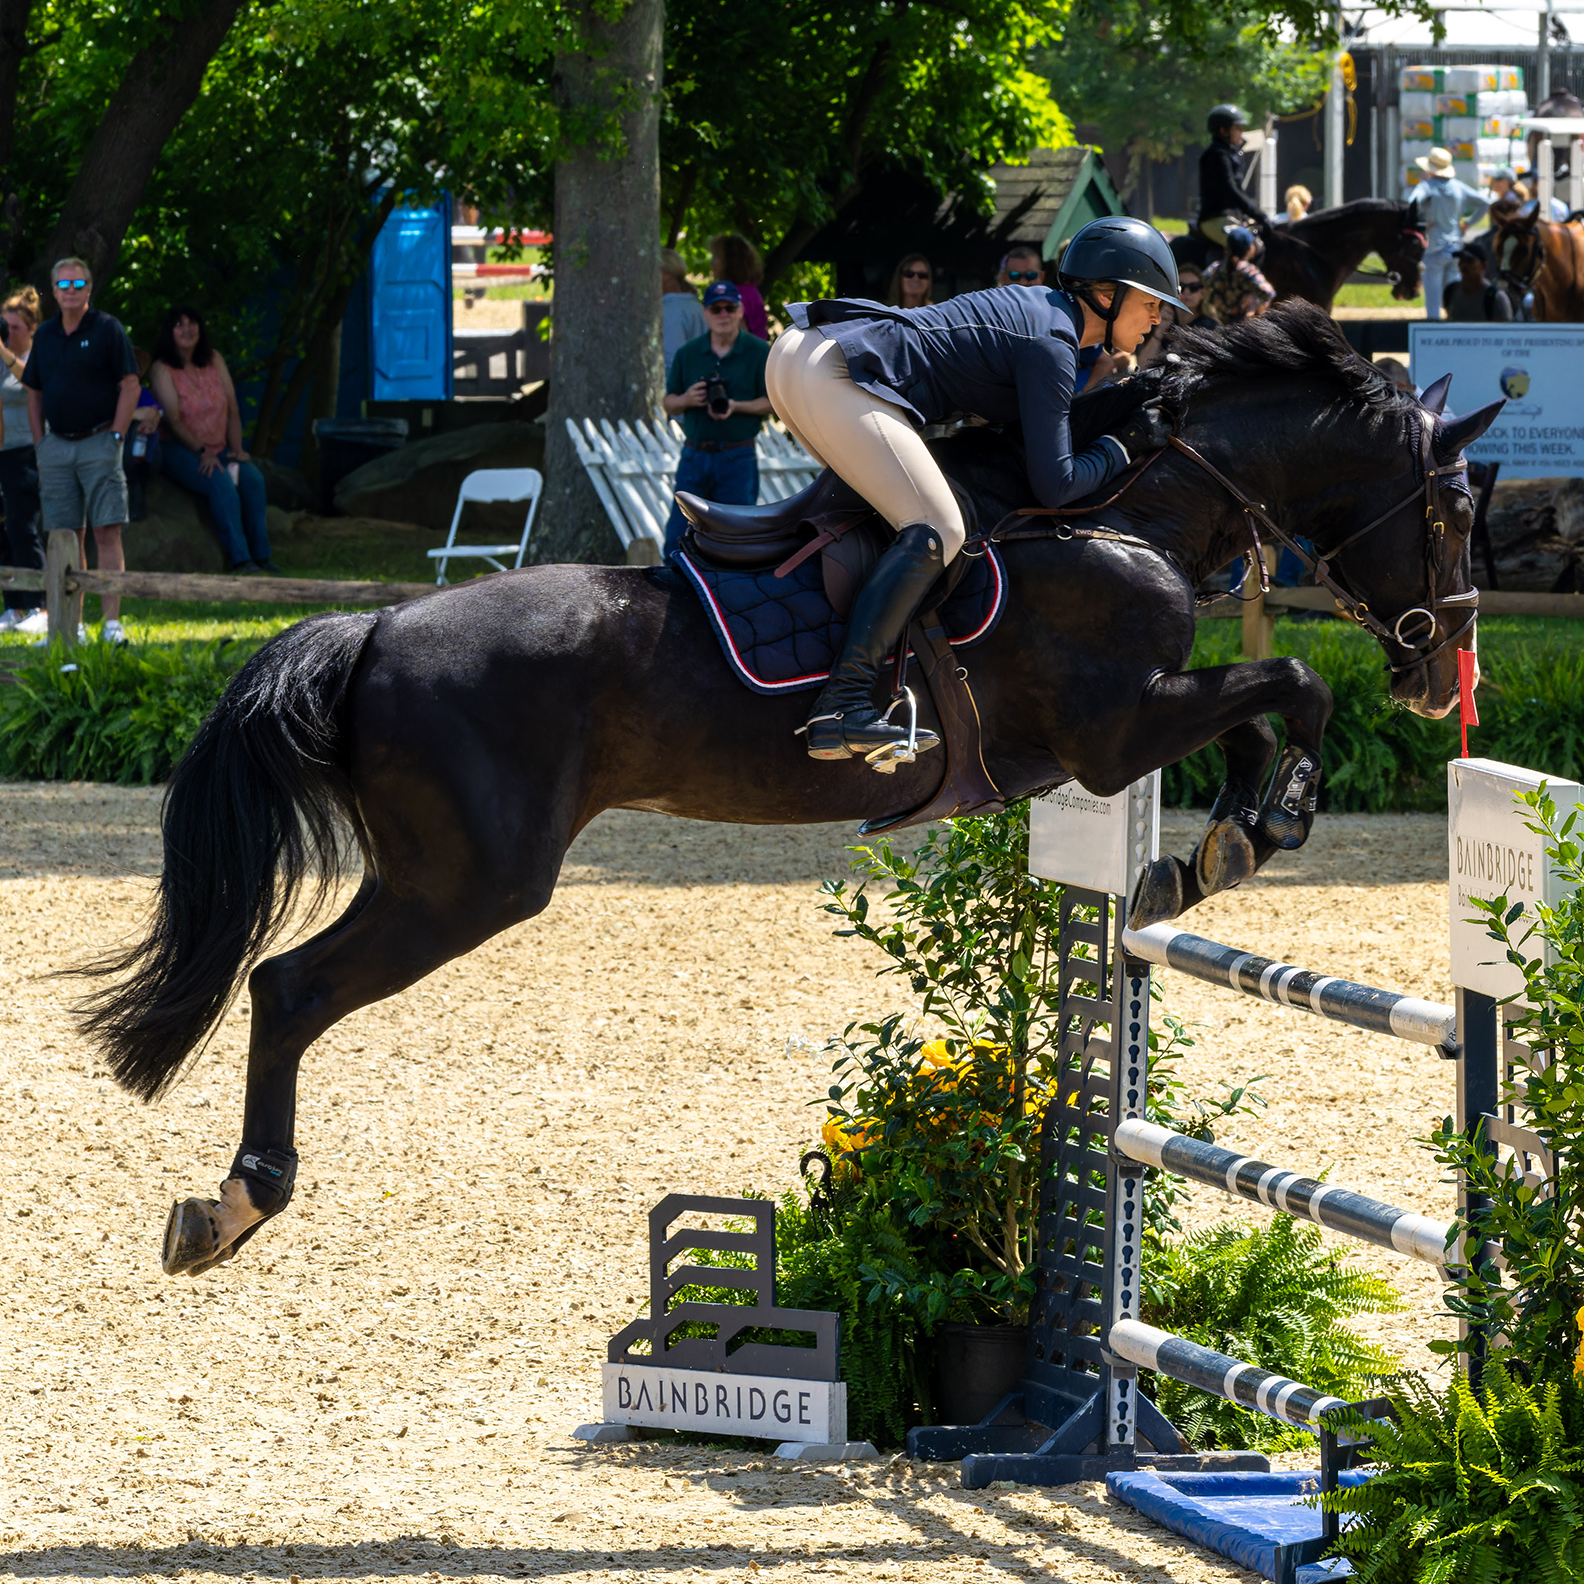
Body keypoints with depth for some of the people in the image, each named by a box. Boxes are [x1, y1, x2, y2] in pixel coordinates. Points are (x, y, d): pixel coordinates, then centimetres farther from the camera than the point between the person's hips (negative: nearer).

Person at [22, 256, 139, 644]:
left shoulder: (107, 329, -2)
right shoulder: (45, 335, 13)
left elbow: (130, 386, -4)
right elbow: (34, 394, 18)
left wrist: (115, 437, -10)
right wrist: (40, 445, 10)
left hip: (98, 442, -5)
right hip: (56, 445, 5)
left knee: (107, 533, -9)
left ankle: (112, 621, -12)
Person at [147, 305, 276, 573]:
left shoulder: (213, 361, 10)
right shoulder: (162, 369, -5)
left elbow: (233, 410, 7)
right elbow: (174, 420, -13)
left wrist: (236, 449, -6)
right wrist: (201, 451, -24)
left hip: (219, 449, 5)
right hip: (178, 450, -5)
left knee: (252, 478, -24)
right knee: (221, 482, -33)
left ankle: (261, 556, -21)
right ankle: (238, 558, -35)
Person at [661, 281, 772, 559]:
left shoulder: (759, 352, 0)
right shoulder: (687, 353, 8)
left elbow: (772, 401, -1)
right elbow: (668, 402, 12)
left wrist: (736, 407, -16)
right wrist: (687, 399, -10)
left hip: (738, 459, -3)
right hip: (695, 455, 3)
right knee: (678, 536, -1)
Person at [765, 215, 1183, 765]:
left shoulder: (1034, 305, 21)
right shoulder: (1052, 344, -8)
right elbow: (1054, 484, -11)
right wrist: (1123, 446, 3)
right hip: (834, 379, -10)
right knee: (936, 531, -15)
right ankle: (842, 708, -27)